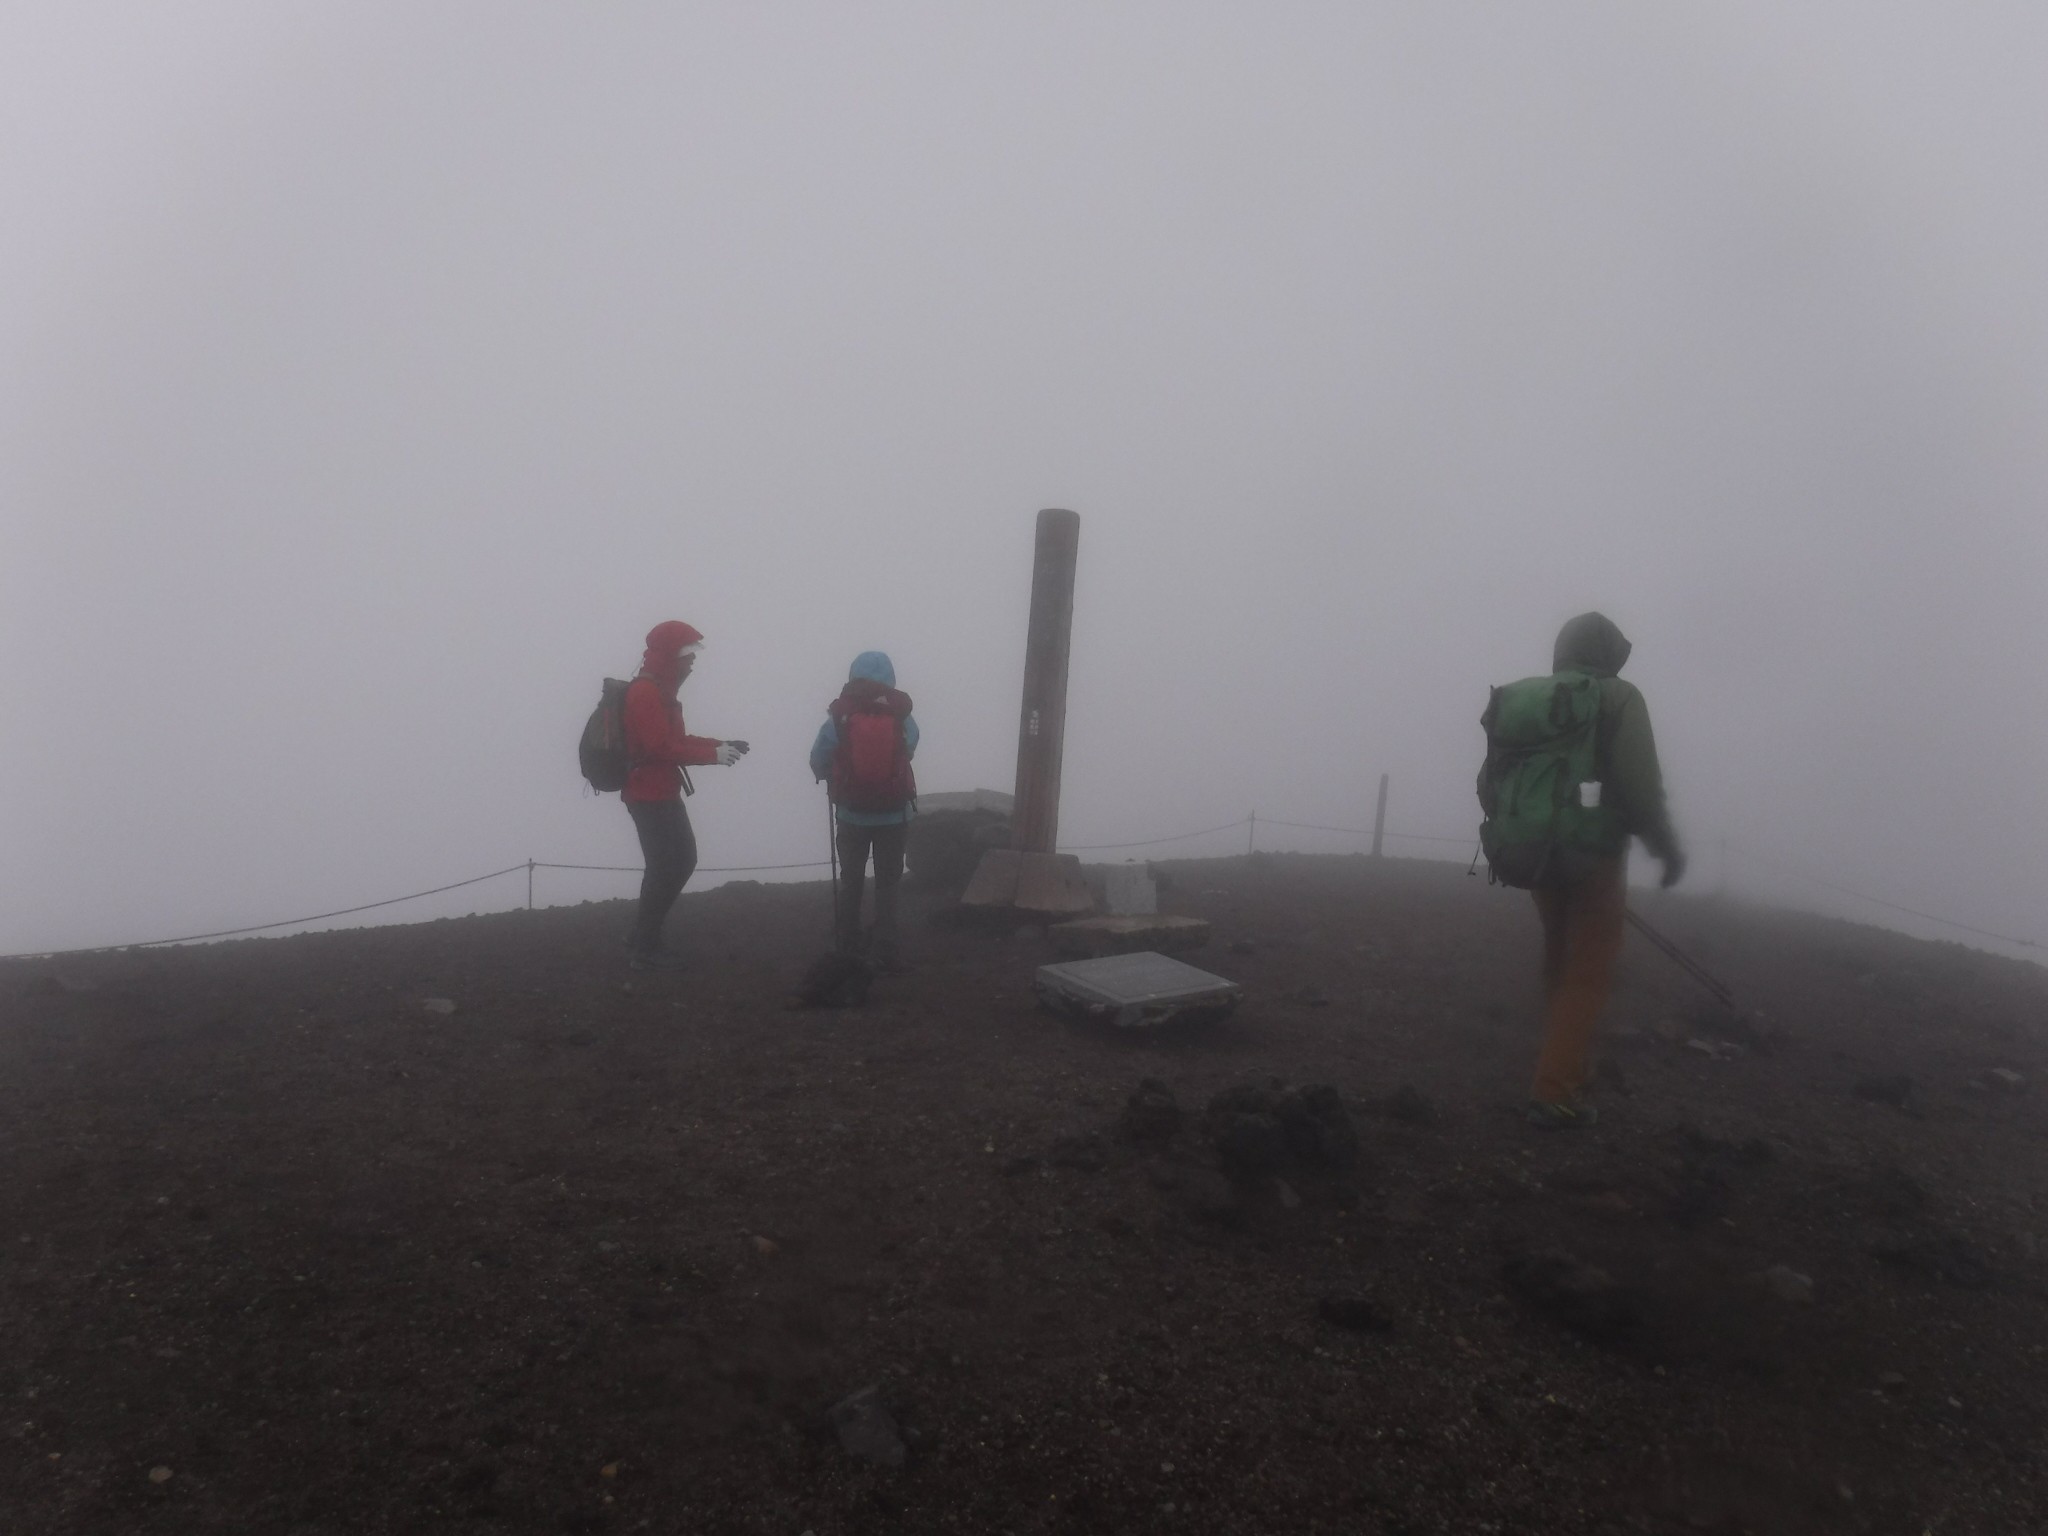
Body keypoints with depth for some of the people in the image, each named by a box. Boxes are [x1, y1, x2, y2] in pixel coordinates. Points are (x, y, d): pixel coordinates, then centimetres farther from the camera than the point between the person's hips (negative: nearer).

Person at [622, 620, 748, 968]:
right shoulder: (645, 692, -17)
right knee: (665, 868, -4)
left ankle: (643, 935, 24)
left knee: (682, 860, 15)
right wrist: (713, 754, -21)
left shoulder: (659, 690, 15)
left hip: (662, 794, 10)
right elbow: (661, 746, -24)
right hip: (650, 796, -10)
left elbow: (675, 739, 17)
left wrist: (719, 746, 5)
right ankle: (646, 949, 7)